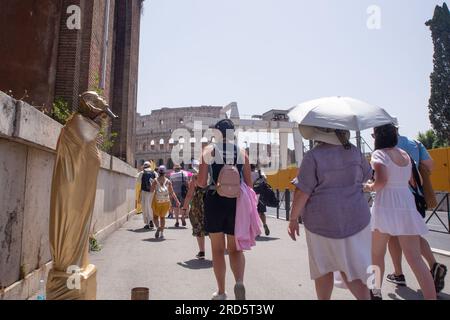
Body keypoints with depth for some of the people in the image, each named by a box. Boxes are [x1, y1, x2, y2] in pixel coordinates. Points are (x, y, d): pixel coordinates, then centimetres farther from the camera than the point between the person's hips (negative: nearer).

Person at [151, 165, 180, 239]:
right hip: (166, 201, 2)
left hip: (156, 201, -1)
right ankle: (162, 233, 9)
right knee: (162, 217, 15)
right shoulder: (168, 181, 0)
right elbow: (172, 193, 0)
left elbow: (151, 191, -6)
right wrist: (177, 201, 5)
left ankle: (158, 227, -15)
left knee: (156, 216, 12)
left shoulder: (155, 181, -4)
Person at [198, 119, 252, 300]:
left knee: (218, 249, 12)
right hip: (236, 203, 2)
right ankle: (239, 282, -10)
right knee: (235, 248, 14)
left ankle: (221, 292, 20)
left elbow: (201, 182, -7)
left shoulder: (209, 150, -1)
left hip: (215, 202, -1)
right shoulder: (242, 153, 5)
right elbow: (249, 184, 3)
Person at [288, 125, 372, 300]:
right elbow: (367, 176, 17)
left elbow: (302, 192, -15)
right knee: (351, 266, 13)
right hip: (356, 219, 4)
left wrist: (293, 218, -4)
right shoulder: (354, 151, 1)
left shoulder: (313, 156, -15)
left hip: (322, 221, -4)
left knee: (323, 268, 14)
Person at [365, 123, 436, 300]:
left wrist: (371, 187, -1)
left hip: (386, 206, -5)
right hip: (407, 205, 5)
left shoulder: (379, 153, -7)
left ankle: (376, 291, 28)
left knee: (377, 253, 15)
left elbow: (382, 180, -20)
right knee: (415, 258, 3)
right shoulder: (405, 154, 13)